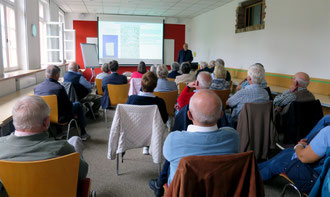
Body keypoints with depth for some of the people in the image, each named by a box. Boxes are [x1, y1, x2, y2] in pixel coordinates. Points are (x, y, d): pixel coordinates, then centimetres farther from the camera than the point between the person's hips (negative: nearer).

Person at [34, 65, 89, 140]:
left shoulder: (36, 88, -7)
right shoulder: (59, 88, -23)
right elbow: (69, 106, -14)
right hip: (60, 118, -6)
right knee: (78, 105, 16)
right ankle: (83, 133, 24)